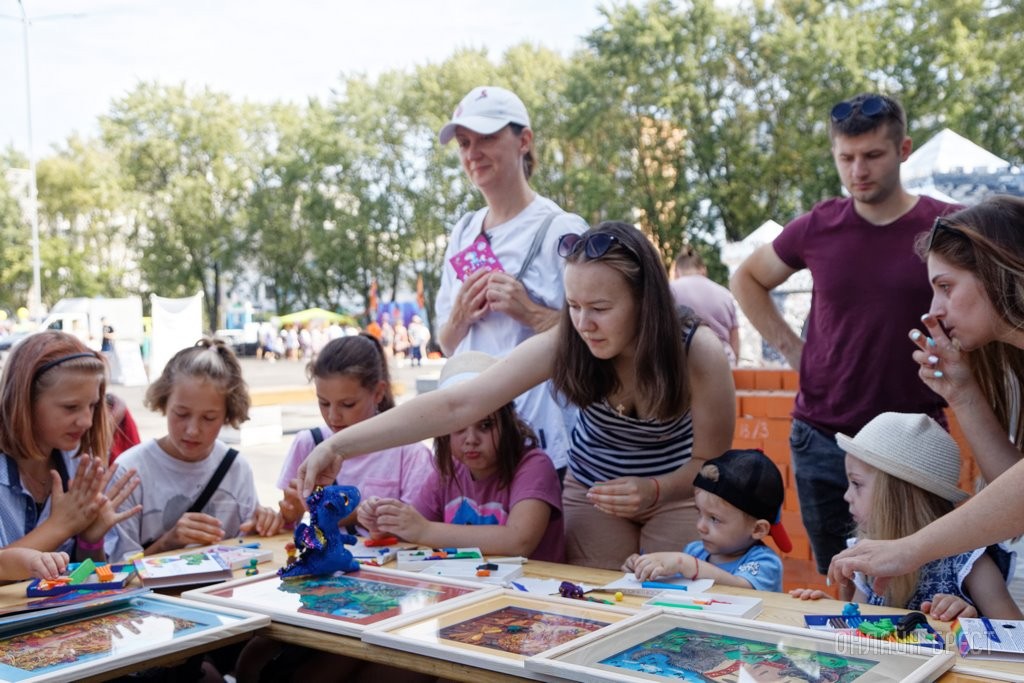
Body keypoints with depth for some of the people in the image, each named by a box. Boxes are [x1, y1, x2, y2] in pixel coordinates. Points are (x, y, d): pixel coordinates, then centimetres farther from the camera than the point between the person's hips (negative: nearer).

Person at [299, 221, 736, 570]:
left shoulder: (699, 353, -28)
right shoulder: (562, 345, -25)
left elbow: (712, 460, -13)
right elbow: (457, 405, -31)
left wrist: (652, 491, -34)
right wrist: (339, 446, -39)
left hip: (678, 492, -1)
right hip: (591, 491, 1)